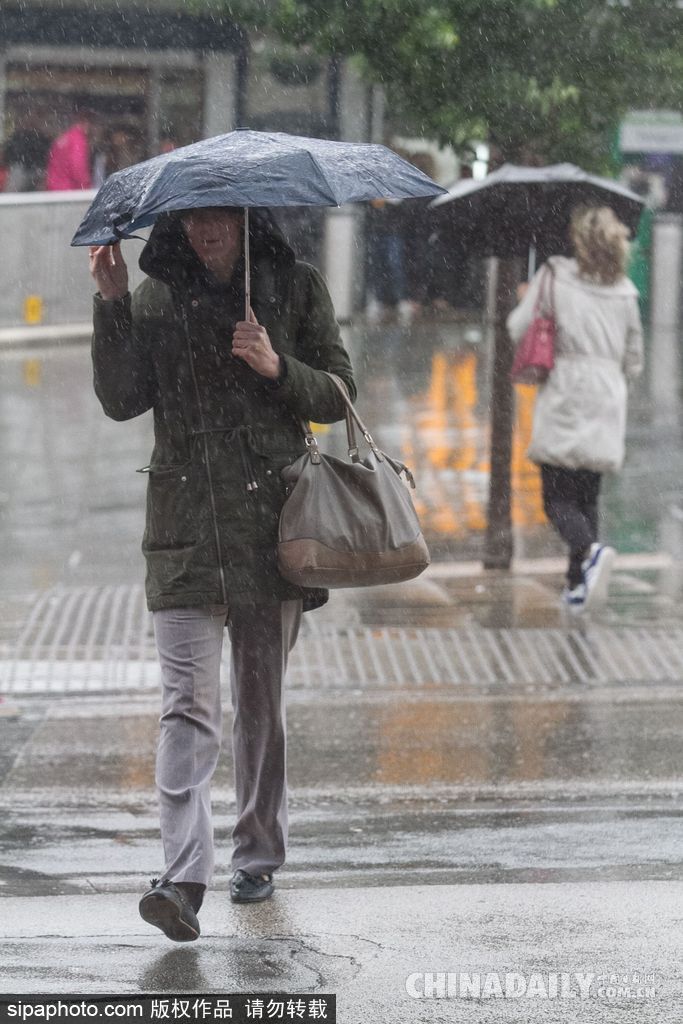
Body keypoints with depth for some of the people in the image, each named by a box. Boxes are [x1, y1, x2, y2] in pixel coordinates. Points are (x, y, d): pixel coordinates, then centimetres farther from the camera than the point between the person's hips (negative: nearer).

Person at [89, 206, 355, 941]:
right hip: (185, 526, -1)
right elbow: (122, 399, -2)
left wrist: (277, 368, -14)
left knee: (262, 701, 10)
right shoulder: (156, 296, 6)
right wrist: (112, 305, -10)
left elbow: (338, 395, 4)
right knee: (188, 703, -11)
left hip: (272, 522, 1)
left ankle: (258, 857, 25)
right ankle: (183, 880, -18)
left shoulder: (296, 288, 5)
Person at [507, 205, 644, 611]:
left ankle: (591, 550, -29)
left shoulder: (554, 277, -3)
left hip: (563, 406, -4)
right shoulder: (625, 293, 8)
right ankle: (578, 585, 9)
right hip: (608, 405, 4)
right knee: (588, 495, 13)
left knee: (558, 497, -1)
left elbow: (517, 330, -4)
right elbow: (635, 361, 13)